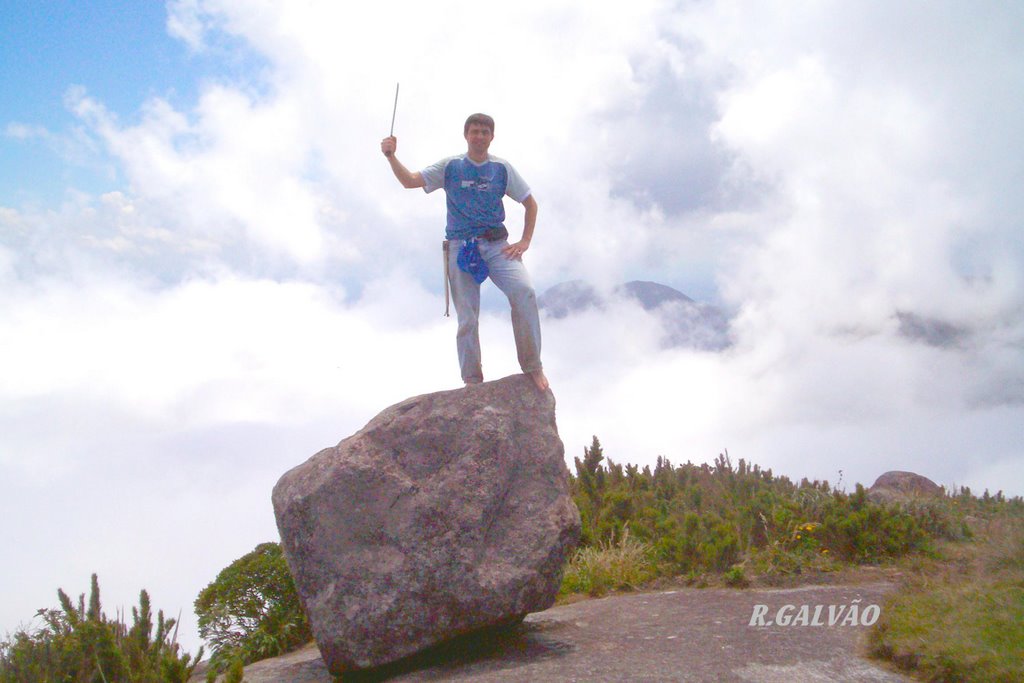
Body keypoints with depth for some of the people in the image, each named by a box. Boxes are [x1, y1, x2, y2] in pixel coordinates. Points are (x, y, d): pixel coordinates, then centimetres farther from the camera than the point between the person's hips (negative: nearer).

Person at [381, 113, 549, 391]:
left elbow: (530, 203, 14)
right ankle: (472, 380, 13)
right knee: (467, 319, 0)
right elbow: (410, 181, -3)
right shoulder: (450, 167, 6)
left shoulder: (502, 168, 7)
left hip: (496, 244, 0)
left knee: (524, 291, -25)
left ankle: (532, 366, -12)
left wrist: (525, 241, 4)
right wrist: (391, 157, -19)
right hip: (460, 248, 0)